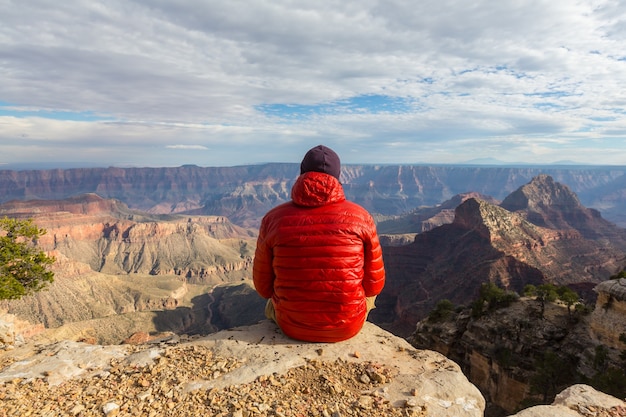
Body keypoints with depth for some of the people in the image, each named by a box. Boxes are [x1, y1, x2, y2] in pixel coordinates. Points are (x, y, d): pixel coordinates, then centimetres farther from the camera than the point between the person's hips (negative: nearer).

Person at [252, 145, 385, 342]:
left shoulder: (274, 219, -12)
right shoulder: (360, 217, -12)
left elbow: (263, 286, -2)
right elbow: (374, 284, -4)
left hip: (293, 327, 1)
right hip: (348, 327, 0)